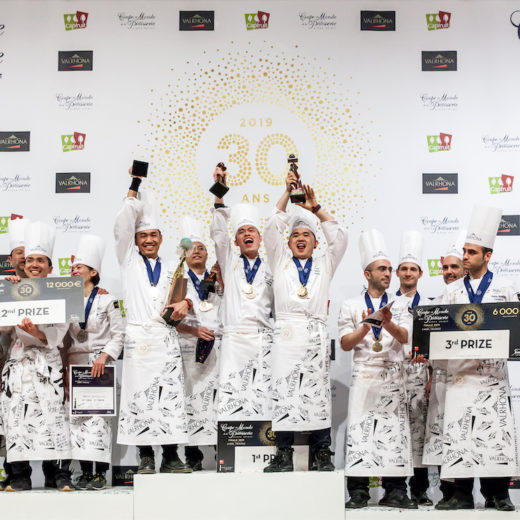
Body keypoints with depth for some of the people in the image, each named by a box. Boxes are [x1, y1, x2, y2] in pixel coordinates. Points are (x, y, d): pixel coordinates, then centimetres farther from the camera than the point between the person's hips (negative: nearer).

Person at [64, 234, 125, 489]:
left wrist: (105, 356, -14)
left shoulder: (107, 300, 3)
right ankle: (85, 473, 6)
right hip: (74, 363, 4)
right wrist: (64, 364, 2)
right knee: (77, 416, 0)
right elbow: (64, 336, 14)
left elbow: (119, 334, -2)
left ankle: (100, 473, -5)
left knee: (99, 415, -9)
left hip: (100, 365, -4)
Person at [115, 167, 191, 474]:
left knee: (171, 395, -2)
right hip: (138, 337, -2)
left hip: (167, 339, 2)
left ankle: (171, 457, 3)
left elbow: (184, 292, 17)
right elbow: (123, 224, 2)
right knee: (139, 395, -4)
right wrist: (134, 187, 2)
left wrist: (185, 303, -6)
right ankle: (146, 458, 4)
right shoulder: (129, 261, 11)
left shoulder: (171, 269, 20)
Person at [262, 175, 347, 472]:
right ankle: (284, 454, -1)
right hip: (286, 333, 0)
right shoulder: (281, 262, 18)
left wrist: (316, 209, 6)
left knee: (318, 392, -2)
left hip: (316, 335, 0)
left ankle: (322, 454, 1)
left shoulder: (325, 265, 20)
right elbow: (272, 230, 9)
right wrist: (287, 193, 5)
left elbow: (340, 238, 10)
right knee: (284, 393, -5)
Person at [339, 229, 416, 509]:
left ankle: (395, 491, 2)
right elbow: (345, 343, 4)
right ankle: (358, 492, -2)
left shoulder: (400, 305, 14)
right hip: (363, 374, -1)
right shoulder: (351, 306, 11)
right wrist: (365, 328, -13)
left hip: (393, 376, 1)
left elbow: (404, 337, -1)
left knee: (395, 429, -3)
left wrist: (387, 323, -21)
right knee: (359, 429, -7)